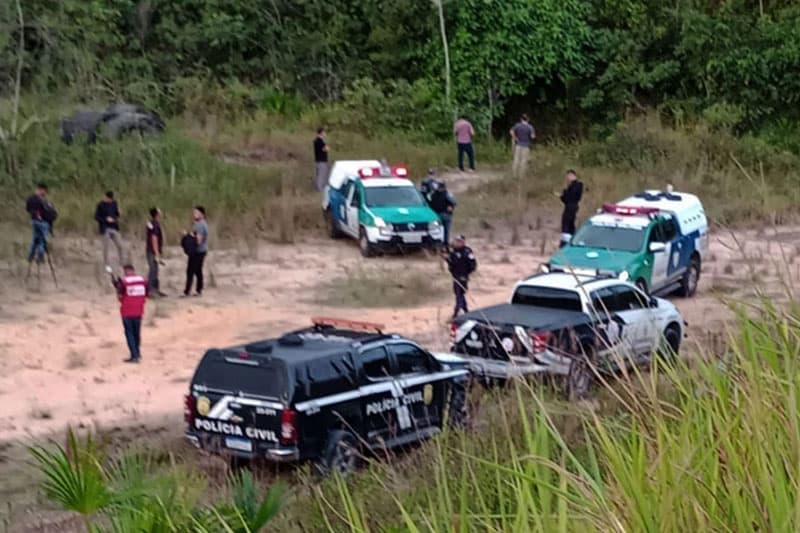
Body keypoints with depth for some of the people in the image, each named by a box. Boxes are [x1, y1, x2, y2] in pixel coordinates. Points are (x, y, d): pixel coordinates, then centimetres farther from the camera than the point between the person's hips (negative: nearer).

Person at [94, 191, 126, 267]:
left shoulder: (114, 203, 6)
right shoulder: (100, 205, -9)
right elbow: (96, 217, -8)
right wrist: (106, 219, -21)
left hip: (114, 228, 5)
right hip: (105, 229, -5)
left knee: (120, 246, 1)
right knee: (106, 247, 3)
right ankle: (106, 265, 14)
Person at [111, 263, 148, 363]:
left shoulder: (123, 281, -14)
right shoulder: (142, 280, 0)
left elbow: (120, 296, -13)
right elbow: (147, 293, 6)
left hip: (127, 311, -4)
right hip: (138, 311, 4)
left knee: (129, 333, 3)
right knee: (137, 332, 20)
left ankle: (134, 356, -3)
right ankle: (137, 352, 33)